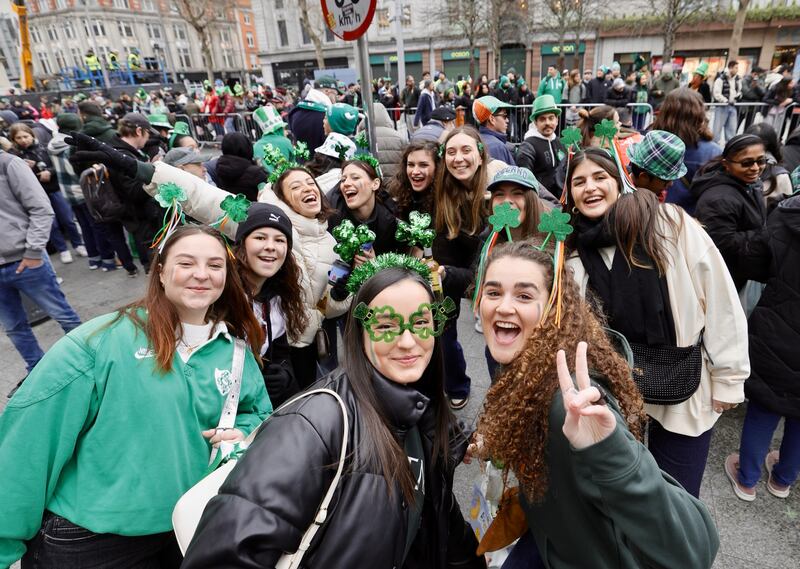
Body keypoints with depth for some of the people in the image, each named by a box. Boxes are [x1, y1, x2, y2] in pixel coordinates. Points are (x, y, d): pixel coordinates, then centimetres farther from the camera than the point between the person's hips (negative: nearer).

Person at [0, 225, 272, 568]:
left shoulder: (236, 351, -2)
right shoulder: (103, 340, -16)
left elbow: (258, 412, 11)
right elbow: (29, 444, -14)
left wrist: (241, 435, -10)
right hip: (87, 537, -3)